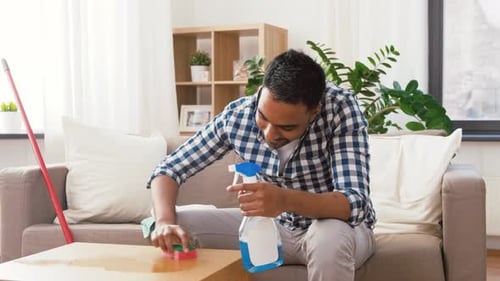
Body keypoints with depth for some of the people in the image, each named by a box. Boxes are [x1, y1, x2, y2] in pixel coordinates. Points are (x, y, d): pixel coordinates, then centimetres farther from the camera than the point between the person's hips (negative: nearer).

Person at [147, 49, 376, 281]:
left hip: (339, 225, -2)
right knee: (179, 224, -14)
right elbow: (169, 168, -9)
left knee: (330, 240, -38)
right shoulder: (237, 115, -17)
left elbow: (355, 203, -33)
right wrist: (165, 222, -29)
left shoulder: (340, 107, -26)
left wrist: (287, 200, -51)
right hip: (275, 225, 3)